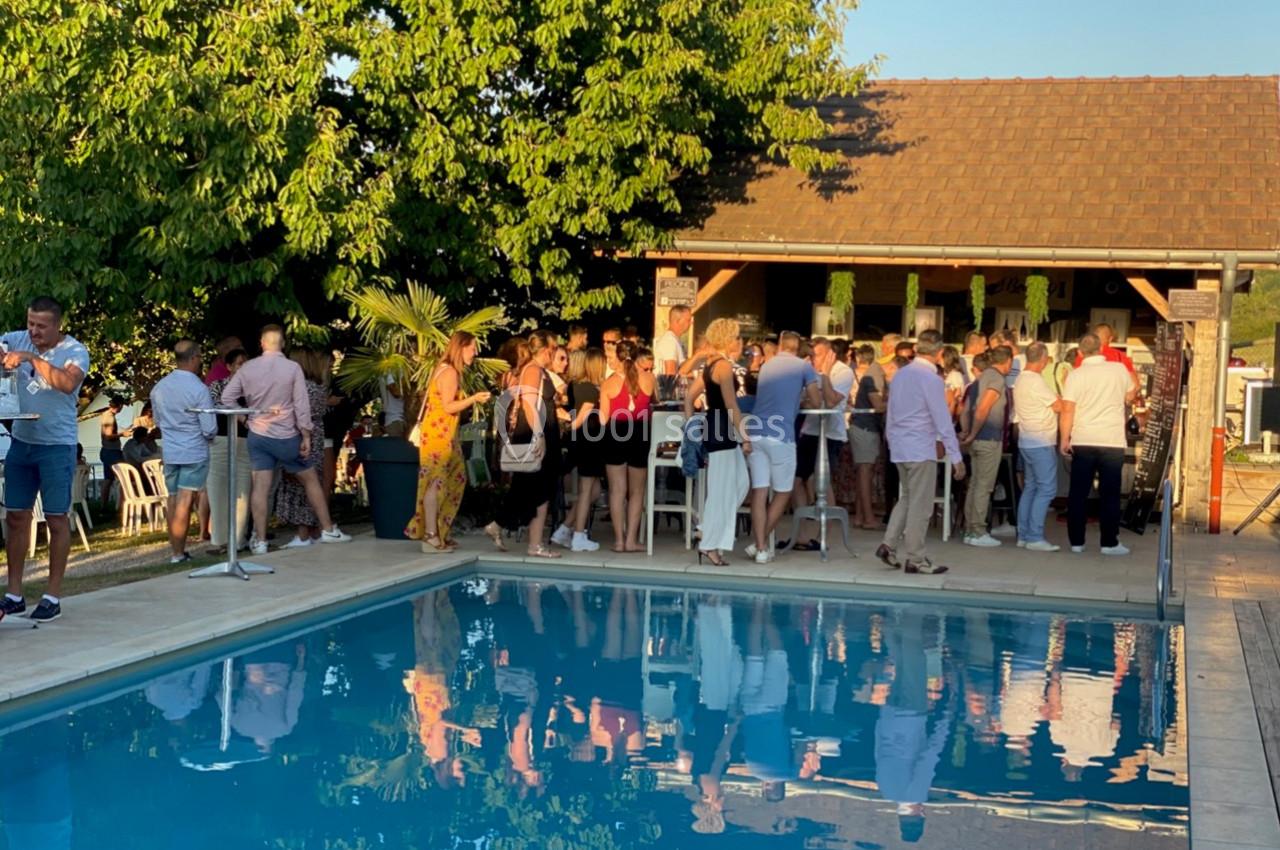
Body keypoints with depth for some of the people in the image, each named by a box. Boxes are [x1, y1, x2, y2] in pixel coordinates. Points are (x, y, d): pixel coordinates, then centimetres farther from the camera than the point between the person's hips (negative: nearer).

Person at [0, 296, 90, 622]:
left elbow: (69, 383, -27)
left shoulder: (75, 351, -10)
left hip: (56, 446, -5)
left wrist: (32, 358, -31)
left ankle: (53, 596, 9)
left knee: (57, 518, 1)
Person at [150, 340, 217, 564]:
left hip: (169, 452, 5)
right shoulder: (199, 389, -15)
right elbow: (210, 429, -13)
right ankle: (178, 553, -2)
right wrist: (207, 435, 9)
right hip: (194, 453, -5)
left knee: (173, 499, 14)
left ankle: (174, 549, 20)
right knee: (185, 502, -4)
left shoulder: (158, 388, 4)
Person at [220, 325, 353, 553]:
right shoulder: (293, 368, -9)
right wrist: (306, 437, -5)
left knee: (260, 486, 1)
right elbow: (302, 406, -10)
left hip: (258, 436, 2)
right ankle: (328, 530, 18)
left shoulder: (247, 368, -2)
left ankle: (260, 540, -1)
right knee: (311, 480, 12)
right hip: (286, 437, -2)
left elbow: (226, 397, -3)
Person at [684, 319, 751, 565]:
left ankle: (711, 533, 13)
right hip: (721, 432, -10)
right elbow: (731, 406, -17)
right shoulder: (724, 365, -13)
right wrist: (745, 437, -14)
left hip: (716, 431, 10)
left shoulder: (711, 365, 14)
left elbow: (689, 397, 16)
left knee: (741, 483, 13)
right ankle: (710, 544, 2)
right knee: (722, 490, -4)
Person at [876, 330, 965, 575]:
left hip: (899, 448, 7)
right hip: (921, 450, -7)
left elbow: (891, 413, 14)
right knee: (920, 506, 1)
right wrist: (956, 457, -11)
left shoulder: (901, 374, 8)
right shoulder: (931, 379, -14)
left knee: (907, 498, 19)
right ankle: (915, 559, 7)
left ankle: (889, 545, 10)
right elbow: (943, 421, -14)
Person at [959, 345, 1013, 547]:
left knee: (975, 484, 11)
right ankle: (978, 532, -1)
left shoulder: (983, 377, 13)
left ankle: (970, 530, 15)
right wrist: (972, 435, -13)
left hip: (979, 438, 9)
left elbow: (972, 407, 15)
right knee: (984, 486, -4)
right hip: (990, 438, -9)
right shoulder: (997, 379, -13)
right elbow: (982, 410, -21)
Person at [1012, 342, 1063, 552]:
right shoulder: (1036, 381, -17)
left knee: (1030, 487, 13)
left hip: (1027, 440, 10)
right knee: (1046, 489, -8)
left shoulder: (1021, 380, 12)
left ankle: (1023, 535, 13)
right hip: (1041, 442, -10)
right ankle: (1035, 537, -10)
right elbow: (1058, 406, -12)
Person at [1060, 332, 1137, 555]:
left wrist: (1064, 439, -2)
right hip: (1112, 442, 0)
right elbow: (1130, 397, 15)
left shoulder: (1076, 375, -5)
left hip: (1082, 442, 0)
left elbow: (1067, 410, -9)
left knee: (1078, 494, 8)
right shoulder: (1119, 369, -1)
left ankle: (1076, 541, 10)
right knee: (1110, 494, 5)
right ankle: (1109, 543, 5)